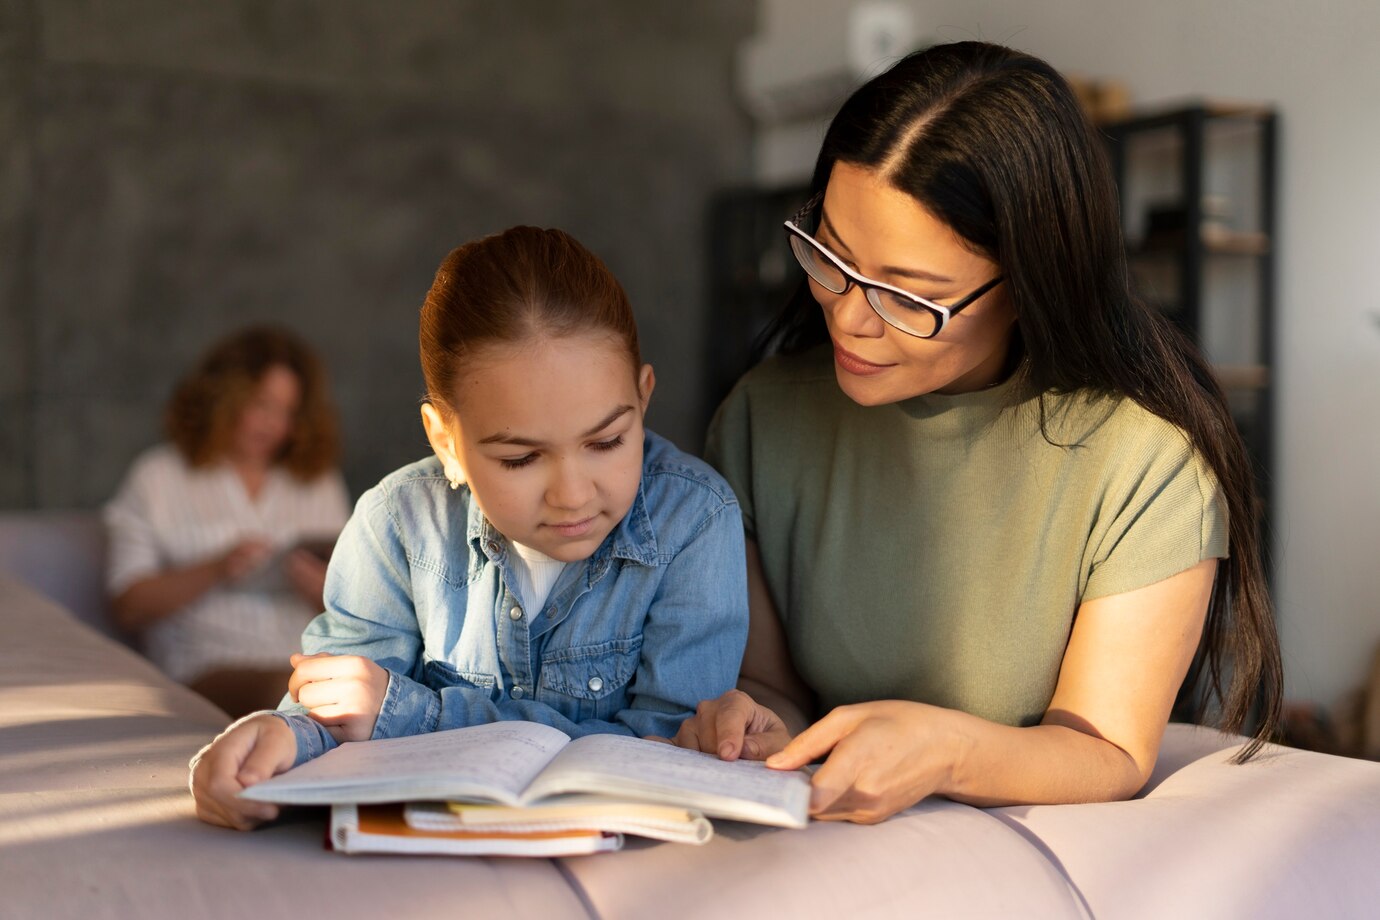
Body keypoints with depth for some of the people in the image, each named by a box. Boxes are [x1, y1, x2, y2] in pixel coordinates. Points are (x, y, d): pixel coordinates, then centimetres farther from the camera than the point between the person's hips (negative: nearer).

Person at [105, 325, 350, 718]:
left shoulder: (320, 483, 21)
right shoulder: (159, 478, 12)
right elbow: (128, 608, 5)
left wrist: (325, 593, -4)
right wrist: (213, 571, -9)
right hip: (210, 669, -3)